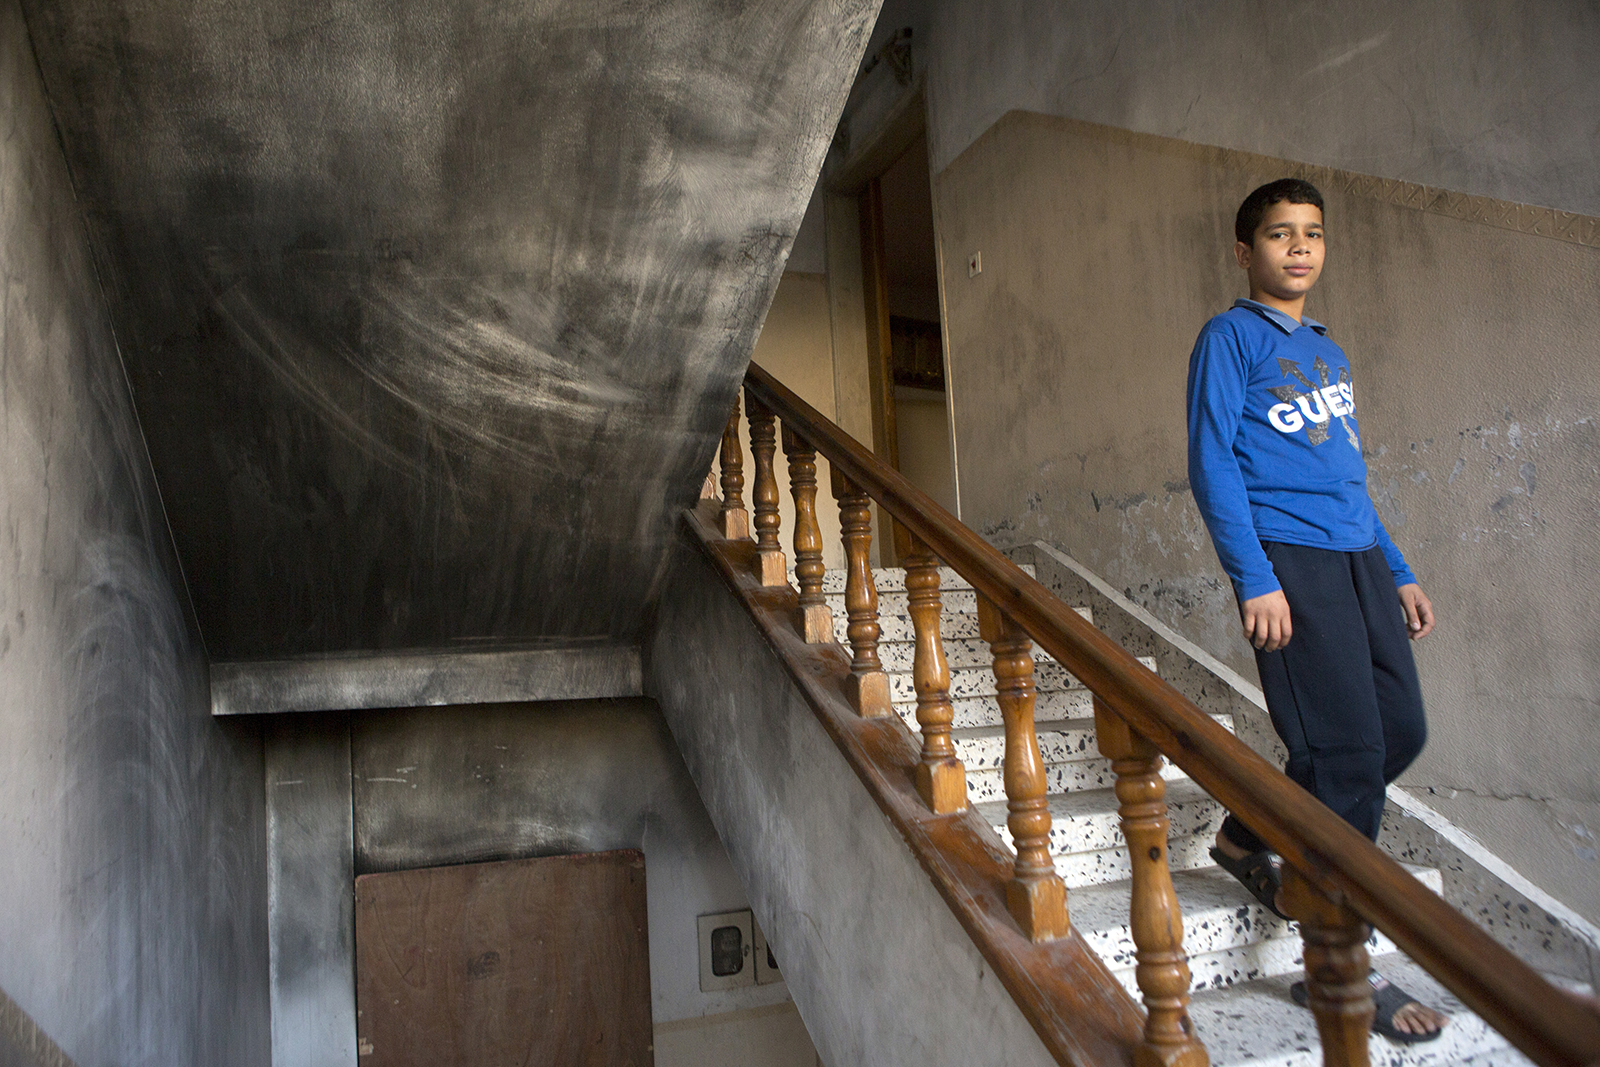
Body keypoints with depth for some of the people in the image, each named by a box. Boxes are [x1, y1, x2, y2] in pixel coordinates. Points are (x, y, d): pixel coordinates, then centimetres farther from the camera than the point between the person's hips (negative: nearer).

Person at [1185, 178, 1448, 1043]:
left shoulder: (1327, 350, 22)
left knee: (1400, 731, 6)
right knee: (1348, 752, -9)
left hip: (1359, 559, 8)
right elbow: (1212, 463, -9)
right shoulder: (1232, 336, -1)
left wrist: (1397, 573, 19)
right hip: (1289, 560, -8)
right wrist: (1254, 579, -17)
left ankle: (1248, 838, 25)